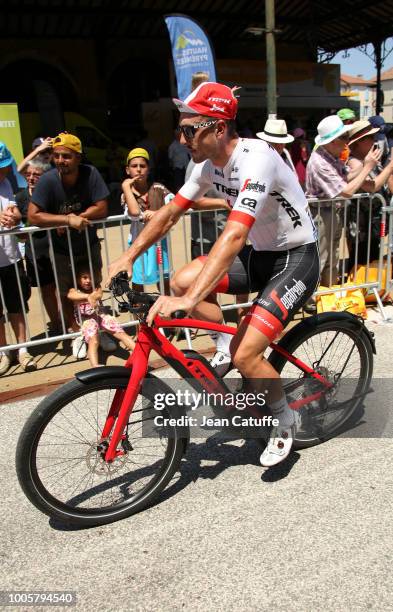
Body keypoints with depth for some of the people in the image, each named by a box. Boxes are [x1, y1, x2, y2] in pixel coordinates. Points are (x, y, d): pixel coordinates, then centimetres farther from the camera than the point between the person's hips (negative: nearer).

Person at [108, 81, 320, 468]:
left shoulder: (254, 160, -27)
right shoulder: (210, 163, -1)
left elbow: (233, 235, -39)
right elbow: (170, 212, 4)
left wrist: (190, 300, -46)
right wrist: (129, 256, -6)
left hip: (296, 259, -8)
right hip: (259, 253, 8)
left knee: (245, 356, -18)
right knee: (181, 281, -7)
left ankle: (285, 421, 11)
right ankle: (229, 344, 13)